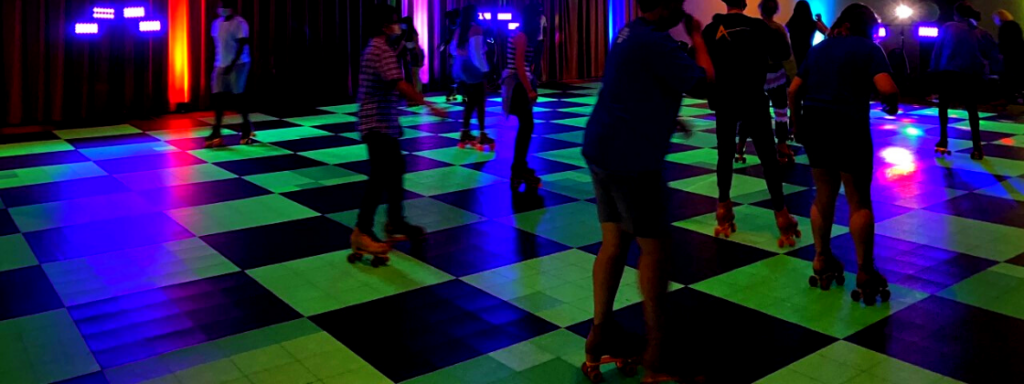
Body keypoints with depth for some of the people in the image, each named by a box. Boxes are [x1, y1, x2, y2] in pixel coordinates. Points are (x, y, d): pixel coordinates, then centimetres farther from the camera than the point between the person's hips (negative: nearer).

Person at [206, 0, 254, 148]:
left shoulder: (240, 23, -10)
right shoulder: (217, 23, 11)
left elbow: (242, 46, -15)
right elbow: (217, 44, 17)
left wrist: (232, 64, -21)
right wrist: (216, 63, 13)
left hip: (238, 64, -6)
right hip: (220, 65, 6)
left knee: (238, 96, 0)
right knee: (218, 97, -2)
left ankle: (246, 126, 21)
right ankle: (216, 133, -2)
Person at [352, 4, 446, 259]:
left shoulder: (376, 48, 16)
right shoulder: (382, 51, -17)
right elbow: (400, 85, -26)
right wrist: (428, 106, -23)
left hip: (384, 124, 11)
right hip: (379, 125, -11)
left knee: (395, 170, 17)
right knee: (380, 177, -8)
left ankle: (395, 223, 27)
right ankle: (362, 232, -3)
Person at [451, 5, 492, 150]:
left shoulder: (459, 30, 11)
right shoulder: (476, 29, -13)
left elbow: (453, 49, 20)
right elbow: (477, 51, -21)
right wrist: (484, 68, -20)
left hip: (460, 68, 8)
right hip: (472, 69, -8)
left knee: (469, 102, 13)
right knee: (479, 102, -1)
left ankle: (465, 133, 13)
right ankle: (482, 135, 0)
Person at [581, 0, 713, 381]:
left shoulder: (631, 32, 14)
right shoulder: (655, 42, -16)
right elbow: (704, 82, -13)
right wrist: (697, 37, -1)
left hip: (602, 147, 9)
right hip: (632, 156, -9)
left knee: (614, 242, 11)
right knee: (654, 246, 0)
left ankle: (600, 336, 16)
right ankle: (656, 349, 9)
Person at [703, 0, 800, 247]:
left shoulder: (712, 29, -2)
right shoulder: (758, 26, -5)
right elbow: (782, 54, 1)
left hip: (724, 102, 2)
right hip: (754, 101, -2)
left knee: (725, 156, 12)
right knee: (768, 158, 2)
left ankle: (724, 213, 14)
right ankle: (781, 213, 2)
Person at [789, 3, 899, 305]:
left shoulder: (819, 48, 17)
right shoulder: (869, 49, -1)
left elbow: (794, 90, 14)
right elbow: (887, 89, -16)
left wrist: (798, 123, 25)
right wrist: (893, 105, 5)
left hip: (813, 123, 6)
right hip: (848, 125, -5)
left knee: (824, 195, 17)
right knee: (859, 201, 3)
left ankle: (822, 264, 24)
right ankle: (865, 275, 4)